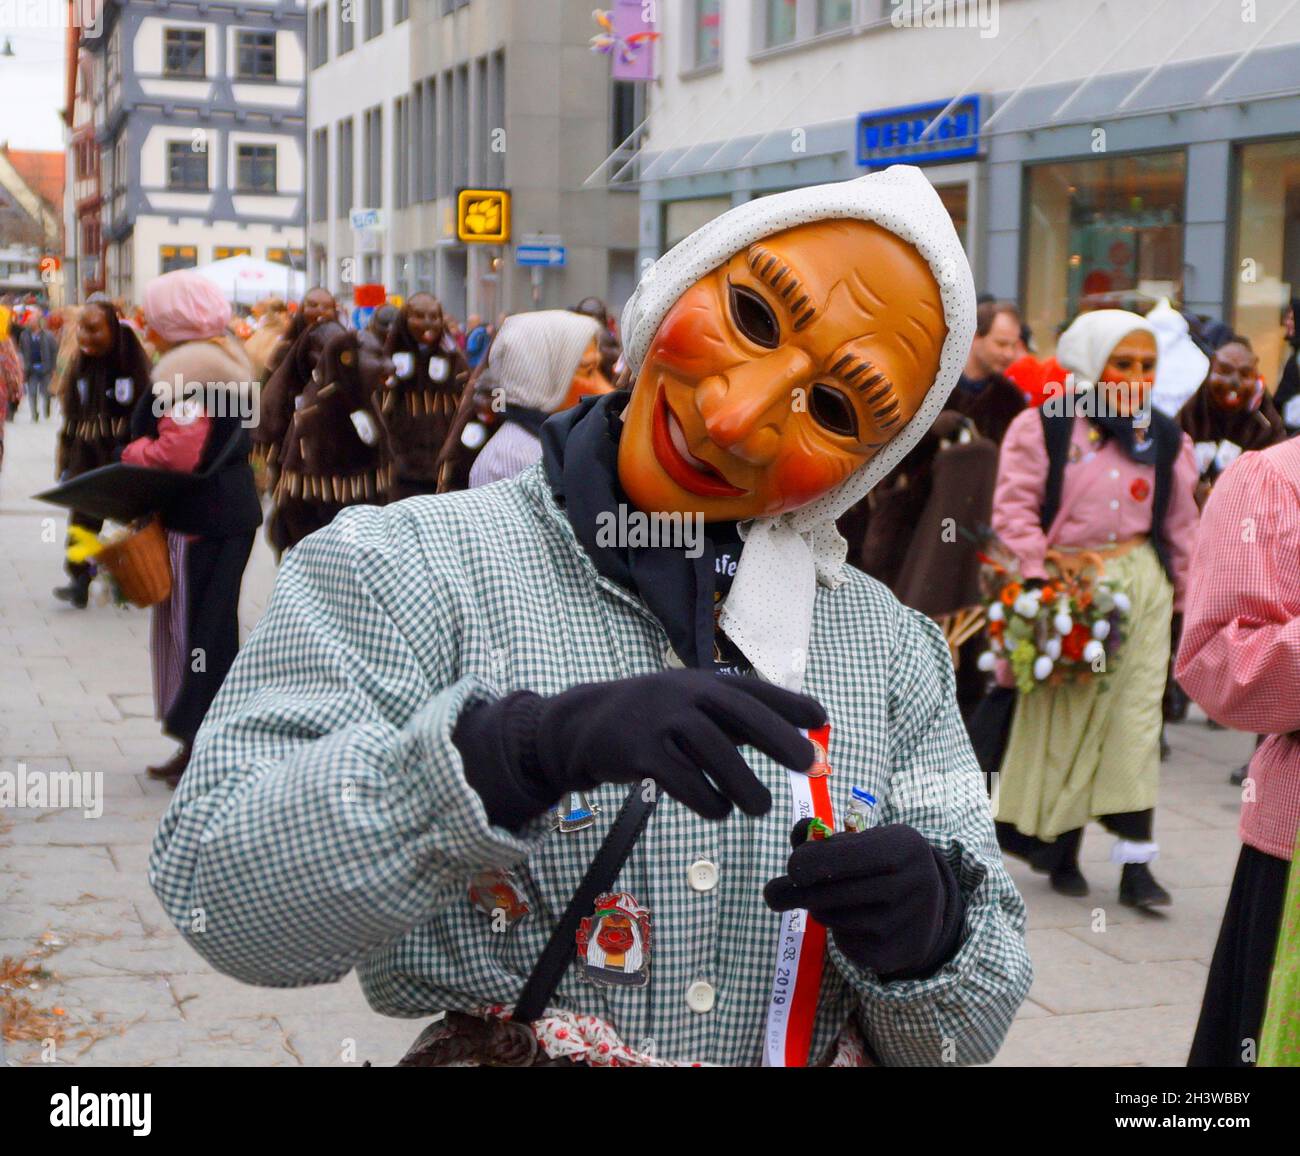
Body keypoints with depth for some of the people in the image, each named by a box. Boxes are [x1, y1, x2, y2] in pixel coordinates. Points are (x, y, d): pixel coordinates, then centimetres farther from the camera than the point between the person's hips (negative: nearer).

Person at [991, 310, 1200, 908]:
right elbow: (1015, 505, -7)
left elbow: (1180, 521, 15)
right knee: (1063, 717, 5)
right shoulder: (1044, 425, -5)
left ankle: (1136, 861, 2)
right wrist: (1035, 576, -14)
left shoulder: (1164, 437, 8)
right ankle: (1062, 847, 19)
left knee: (1136, 719, -1)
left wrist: (1186, 591, 15)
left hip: (1141, 582, 3)